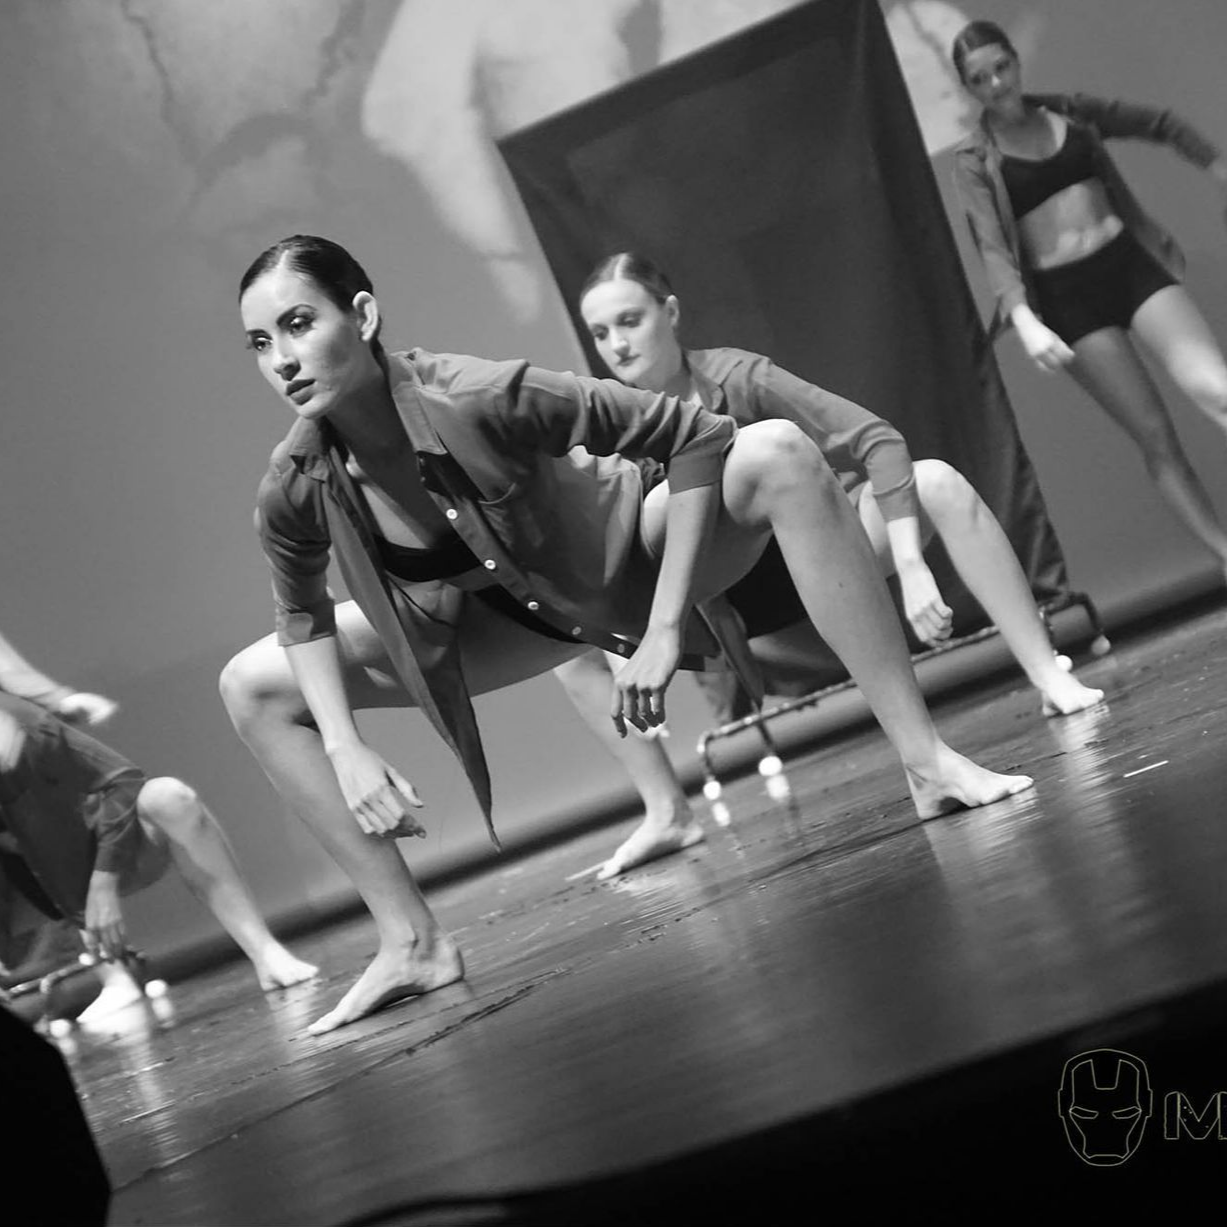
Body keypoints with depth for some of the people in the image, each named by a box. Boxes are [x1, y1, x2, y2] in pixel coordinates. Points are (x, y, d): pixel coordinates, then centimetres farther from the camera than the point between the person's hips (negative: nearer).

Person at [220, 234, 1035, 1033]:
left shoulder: (480, 399, -36)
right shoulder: (296, 492, -24)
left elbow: (699, 437, -31)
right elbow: (304, 619, -1)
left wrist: (665, 629, -31)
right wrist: (347, 752, -14)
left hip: (634, 559, -4)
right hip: (527, 617, 4)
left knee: (781, 455, -34)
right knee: (254, 689, -6)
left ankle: (928, 765, -27)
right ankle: (415, 944, 1)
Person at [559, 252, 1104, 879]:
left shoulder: (737, 378, -21)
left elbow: (876, 440, -27)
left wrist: (911, 565, -37)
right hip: (730, 599, 2)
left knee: (938, 482, -29)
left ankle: (1048, 676, -22)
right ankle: (666, 814, -10)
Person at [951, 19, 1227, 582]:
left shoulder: (1070, 112, 9)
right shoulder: (975, 160, 1)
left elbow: (1161, 125, 21)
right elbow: (993, 248, -11)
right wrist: (1024, 321, -27)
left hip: (1131, 263, 2)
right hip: (1065, 297, -2)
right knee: (1156, 438, -6)